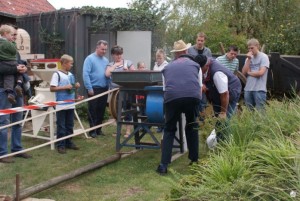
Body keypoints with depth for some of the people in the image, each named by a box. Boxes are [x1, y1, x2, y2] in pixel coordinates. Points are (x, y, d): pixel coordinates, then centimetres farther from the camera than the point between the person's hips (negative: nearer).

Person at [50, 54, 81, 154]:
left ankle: (69, 142, 25)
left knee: (70, 125, 14)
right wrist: (65, 87, -19)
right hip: (61, 105, -7)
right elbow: (52, 88, -14)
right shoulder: (57, 74, -10)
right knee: (61, 126, 0)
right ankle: (60, 145, 7)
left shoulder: (71, 75, 11)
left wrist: (76, 86, -1)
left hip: (70, 104, 7)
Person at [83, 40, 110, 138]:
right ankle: (92, 130, 8)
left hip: (104, 89, 6)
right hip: (94, 88, -6)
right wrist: (89, 88, -16)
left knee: (101, 110, 11)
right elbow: (85, 74, -12)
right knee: (93, 110, 1)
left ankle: (98, 129, 21)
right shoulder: (90, 59, -7)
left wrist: (109, 86, 4)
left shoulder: (106, 60, 12)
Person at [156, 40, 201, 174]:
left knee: (169, 130, 14)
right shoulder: (195, 65, 26)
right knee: (192, 127, 23)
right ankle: (194, 160, 29)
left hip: (172, 97, 0)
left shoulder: (167, 67, 28)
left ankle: (163, 165, 5)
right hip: (192, 96, 0)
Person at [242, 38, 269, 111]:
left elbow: (261, 72, -12)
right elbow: (244, 72, 4)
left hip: (259, 89, -5)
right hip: (248, 89, 6)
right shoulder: (248, 58, 15)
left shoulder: (263, 57, -2)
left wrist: (249, 72, 3)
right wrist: (248, 60, -1)